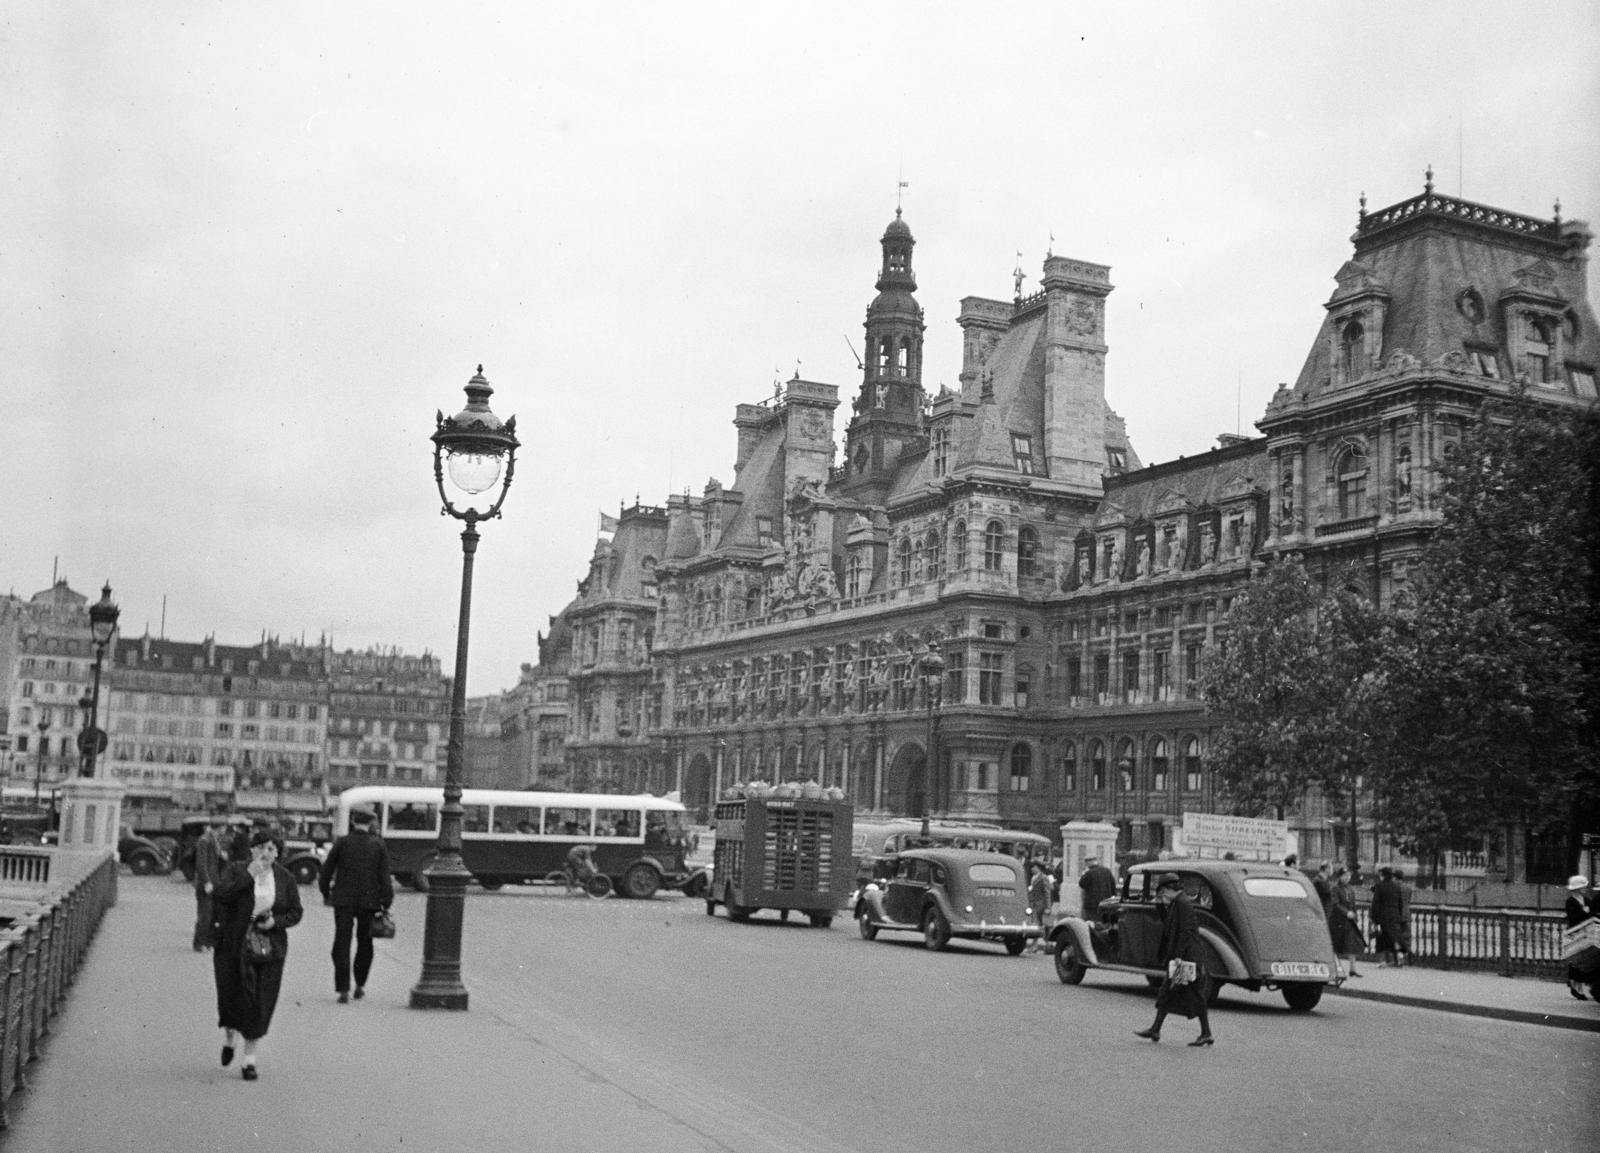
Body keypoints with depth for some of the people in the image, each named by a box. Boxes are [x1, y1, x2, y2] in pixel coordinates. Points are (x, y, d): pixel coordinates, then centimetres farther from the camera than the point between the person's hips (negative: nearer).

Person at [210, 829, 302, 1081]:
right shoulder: (235, 870, -3)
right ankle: (229, 1037, 35)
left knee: (260, 1004, -1)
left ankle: (249, 1058, 12)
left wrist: (276, 922, -13)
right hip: (232, 946, -1)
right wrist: (248, 876, -23)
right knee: (231, 997, 1)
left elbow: (296, 912, 6)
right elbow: (219, 895, -19)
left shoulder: (285, 878, 3)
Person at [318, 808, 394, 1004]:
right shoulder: (379, 845, -3)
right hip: (369, 901, 1)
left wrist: (326, 893, 17)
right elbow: (385, 877, -4)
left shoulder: (342, 842, -3)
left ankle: (343, 990, -5)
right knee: (365, 943, 17)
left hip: (343, 901, -1)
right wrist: (386, 903, 1)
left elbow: (325, 872, 2)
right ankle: (360, 986, 23)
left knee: (342, 944, 2)